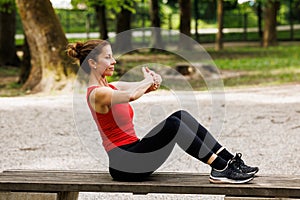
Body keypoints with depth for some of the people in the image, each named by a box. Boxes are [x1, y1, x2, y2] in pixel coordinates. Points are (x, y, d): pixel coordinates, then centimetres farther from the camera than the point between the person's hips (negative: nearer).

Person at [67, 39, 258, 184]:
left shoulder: (111, 87, 17)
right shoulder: (97, 94, -14)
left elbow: (147, 86, 14)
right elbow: (131, 95, -35)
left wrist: (153, 79, -11)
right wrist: (149, 80, -14)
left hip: (134, 153, 10)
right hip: (123, 164, -10)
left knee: (181, 115, -4)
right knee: (173, 124, -25)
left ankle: (230, 160, -9)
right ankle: (220, 169, -23)